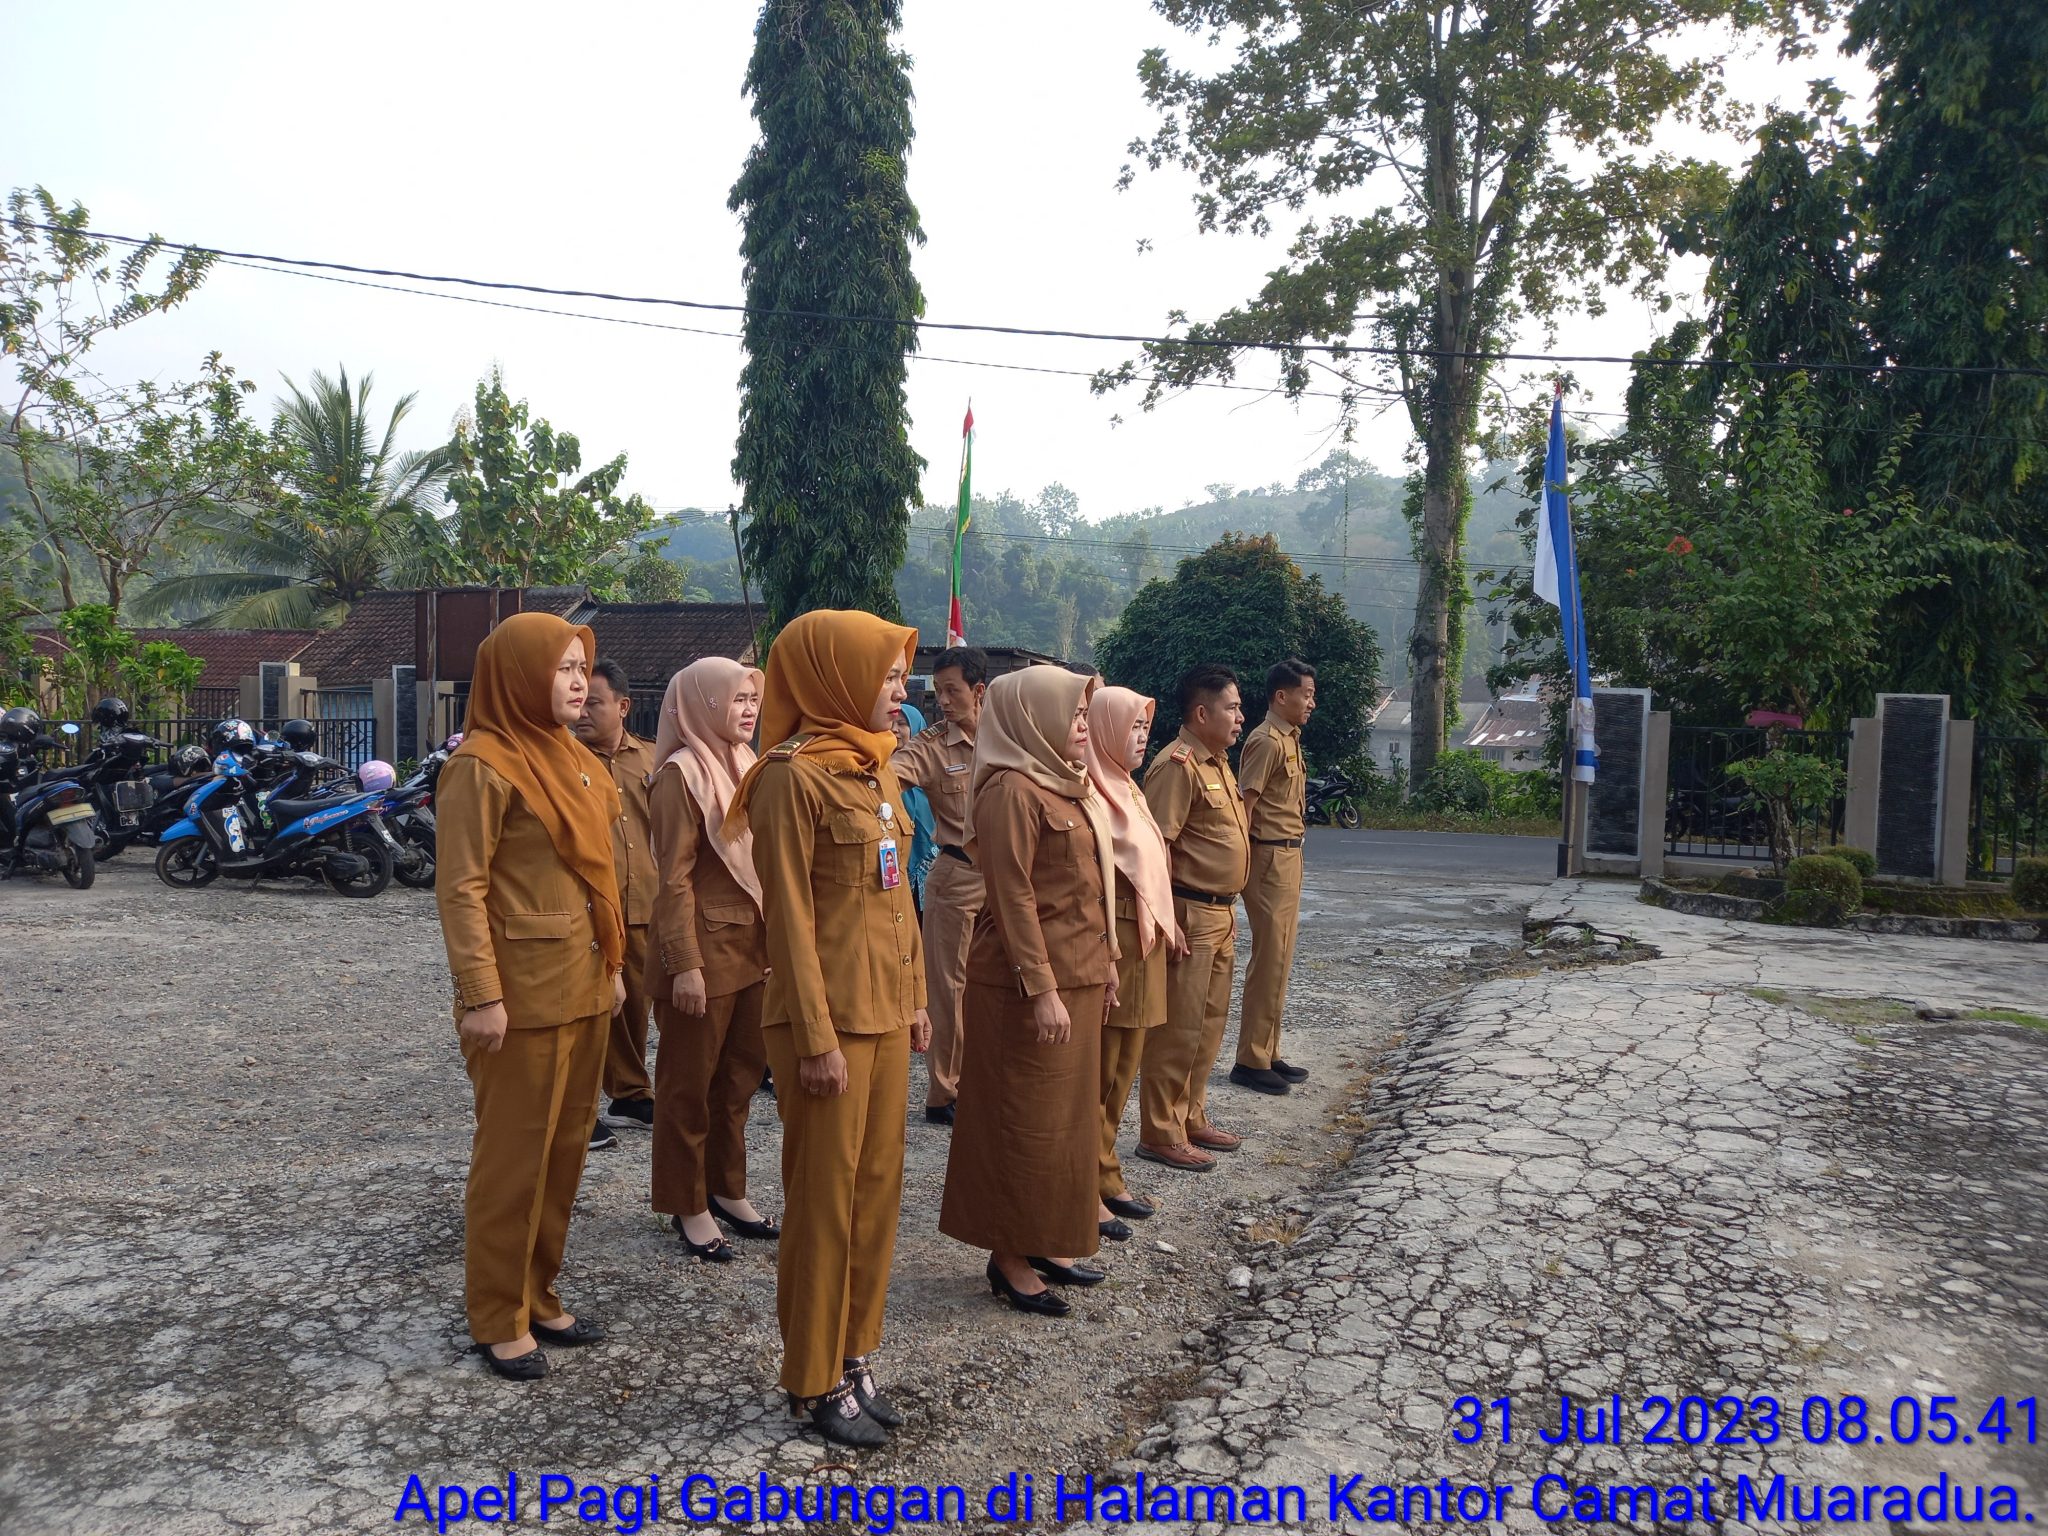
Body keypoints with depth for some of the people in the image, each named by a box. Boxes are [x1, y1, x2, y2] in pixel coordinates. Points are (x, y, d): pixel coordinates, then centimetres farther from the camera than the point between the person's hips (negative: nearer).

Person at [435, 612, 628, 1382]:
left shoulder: (570, 759, 12)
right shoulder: (483, 765, -13)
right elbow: (461, 890, -15)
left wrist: (612, 964, 15)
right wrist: (481, 995, -19)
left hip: (582, 984, 8)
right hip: (523, 990, -8)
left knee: (566, 1145, 15)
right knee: (514, 1152, 4)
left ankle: (539, 1295, 29)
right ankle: (498, 1318, 19)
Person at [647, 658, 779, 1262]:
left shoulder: (746, 766, 10)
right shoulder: (682, 773, -13)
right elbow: (675, 879, -16)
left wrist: (775, 942, 12)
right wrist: (685, 964, -19)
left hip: (754, 949, 7)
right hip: (706, 948, -7)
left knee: (739, 1077, 16)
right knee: (690, 1083, 7)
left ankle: (727, 1190, 31)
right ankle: (688, 1206, 20)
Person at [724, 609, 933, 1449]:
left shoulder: (877, 771, 10)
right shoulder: (794, 775, -15)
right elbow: (791, 918, -16)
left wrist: (913, 997, 14)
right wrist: (817, 1038, -17)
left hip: (884, 1011, 8)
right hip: (828, 1014, -8)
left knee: (877, 1186, 15)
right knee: (825, 1194, 5)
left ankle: (854, 1353, 30)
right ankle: (816, 1379, 21)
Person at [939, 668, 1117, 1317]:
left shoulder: (1066, 786, 14)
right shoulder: (1012, 791, -16)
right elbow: (1014, 899, -20)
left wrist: (1104, 962, 16)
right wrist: (1040, 989, -22)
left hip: (1078, 978, 10)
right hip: (1031, 984, -10)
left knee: (1067, 1112, 16)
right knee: (1027, 1119, 0)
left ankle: (1043, 1242, 29)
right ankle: (1008, 1257, 14)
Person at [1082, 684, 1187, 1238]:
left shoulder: (1126, 789, 15)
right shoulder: (1090, 793, -15)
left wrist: (1167, 925, 19)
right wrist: (1104, 952, -24)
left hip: (1144, 942, 9)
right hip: (1110, 943, -9)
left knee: (1123, 1068, 15)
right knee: (1098, 1072, 0)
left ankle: (1106, 1178, 26)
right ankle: (1085, 1190, 10)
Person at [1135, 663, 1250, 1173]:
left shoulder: (1217, 763, 15)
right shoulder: (1177, 765, -16)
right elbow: (1157, 846, -21)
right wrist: (1168, 920, -24)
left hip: (1220, 914, 10)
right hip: (1190, 914, -10)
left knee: (1209, 1023, 17)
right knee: (1176, 1029, -3)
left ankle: (1192, 1119, 29)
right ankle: (1160, 1135, 7)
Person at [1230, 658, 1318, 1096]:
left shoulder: (1289, 739, 15)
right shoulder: (1267, 741, -14)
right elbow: (1244, 807, -18)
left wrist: (1292, 857, 11)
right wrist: (1245, 866, -20)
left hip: (1289, 856, 10)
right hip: (1271, 858, -10)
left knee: (1278, 960, 13)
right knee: (1269, 961, -5)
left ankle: (1268, 1054, 22)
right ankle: (1251, 1061, 3)